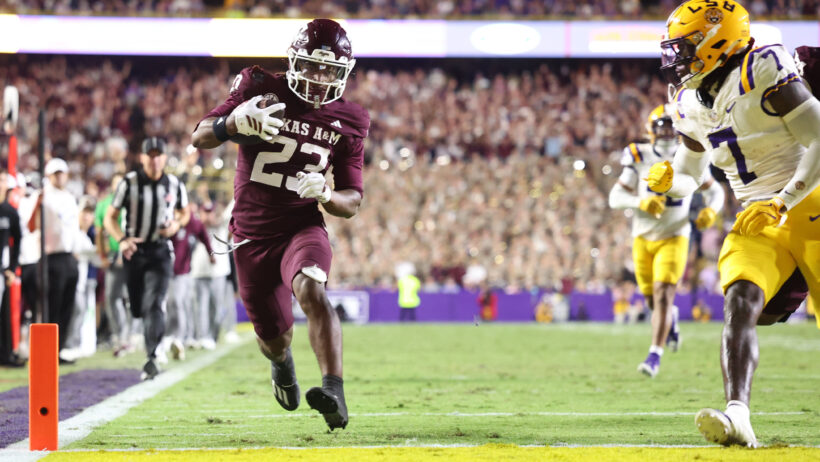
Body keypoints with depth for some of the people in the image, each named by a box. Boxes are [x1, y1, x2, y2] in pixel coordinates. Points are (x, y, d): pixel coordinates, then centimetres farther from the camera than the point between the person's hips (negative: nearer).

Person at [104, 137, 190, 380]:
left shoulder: (175, 185, 0)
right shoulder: (129, 183, -6)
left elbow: (184, 212, 18)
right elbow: (110, 217, -2)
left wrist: (177, 224, -6)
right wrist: (122, 240, -20)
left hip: (160, 252, -1)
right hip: (134, 251, 1)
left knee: (154, 304, -17)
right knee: (139, 308, 8)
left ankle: (151, 358, -22)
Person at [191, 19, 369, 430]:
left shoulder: (348, 121, -1)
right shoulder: (261, 90, -5)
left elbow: (352, 202, 3)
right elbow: (200, 137, -10)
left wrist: (326, 195, -22)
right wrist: (235, 122, -33)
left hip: (302, 227, -1)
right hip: (252, 235, 1)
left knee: (311, 290, -33)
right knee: (274, 335, 10)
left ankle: (334, 393, -44)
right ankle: (281, 360, 50)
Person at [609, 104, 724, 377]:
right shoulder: (639, 158, -5)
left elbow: (714, 190, 9)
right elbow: (615, 198, -7)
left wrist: (710, 210, -13)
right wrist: (641, 203, -26)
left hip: (674, 237, -2)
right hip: (643, 238, 2)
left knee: (663, 293, -16)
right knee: (652, 298, 11)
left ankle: (655, 355, -15)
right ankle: (672, 317, 46)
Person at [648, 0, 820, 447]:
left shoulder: (763, 73, -15)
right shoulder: (691, 105, 9)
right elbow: (688, 177, 21)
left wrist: (782, 202, -20)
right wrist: (668, 181, -3)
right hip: (759, 221, 5)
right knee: (740, 304, -20)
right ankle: (737, 417, -34)